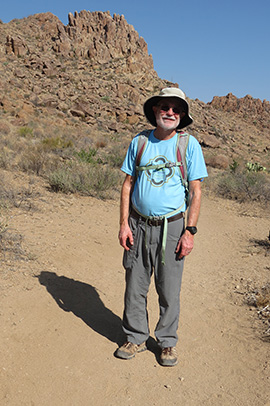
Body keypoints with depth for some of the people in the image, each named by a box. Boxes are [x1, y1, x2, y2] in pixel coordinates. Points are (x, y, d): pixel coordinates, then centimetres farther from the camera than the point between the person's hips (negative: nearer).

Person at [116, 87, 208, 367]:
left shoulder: (189, 144, -1)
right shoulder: (139, 141, 5)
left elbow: (196, 191, -2)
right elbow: (128, 184, 7)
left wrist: (190, 232, -8)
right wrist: (124, 224, -1)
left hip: (171, 227, -2)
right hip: (138, 225, 2)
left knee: (169, 290, 7)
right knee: (135, 286, 10)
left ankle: (167, 342, 28)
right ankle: (136, 338, 30)